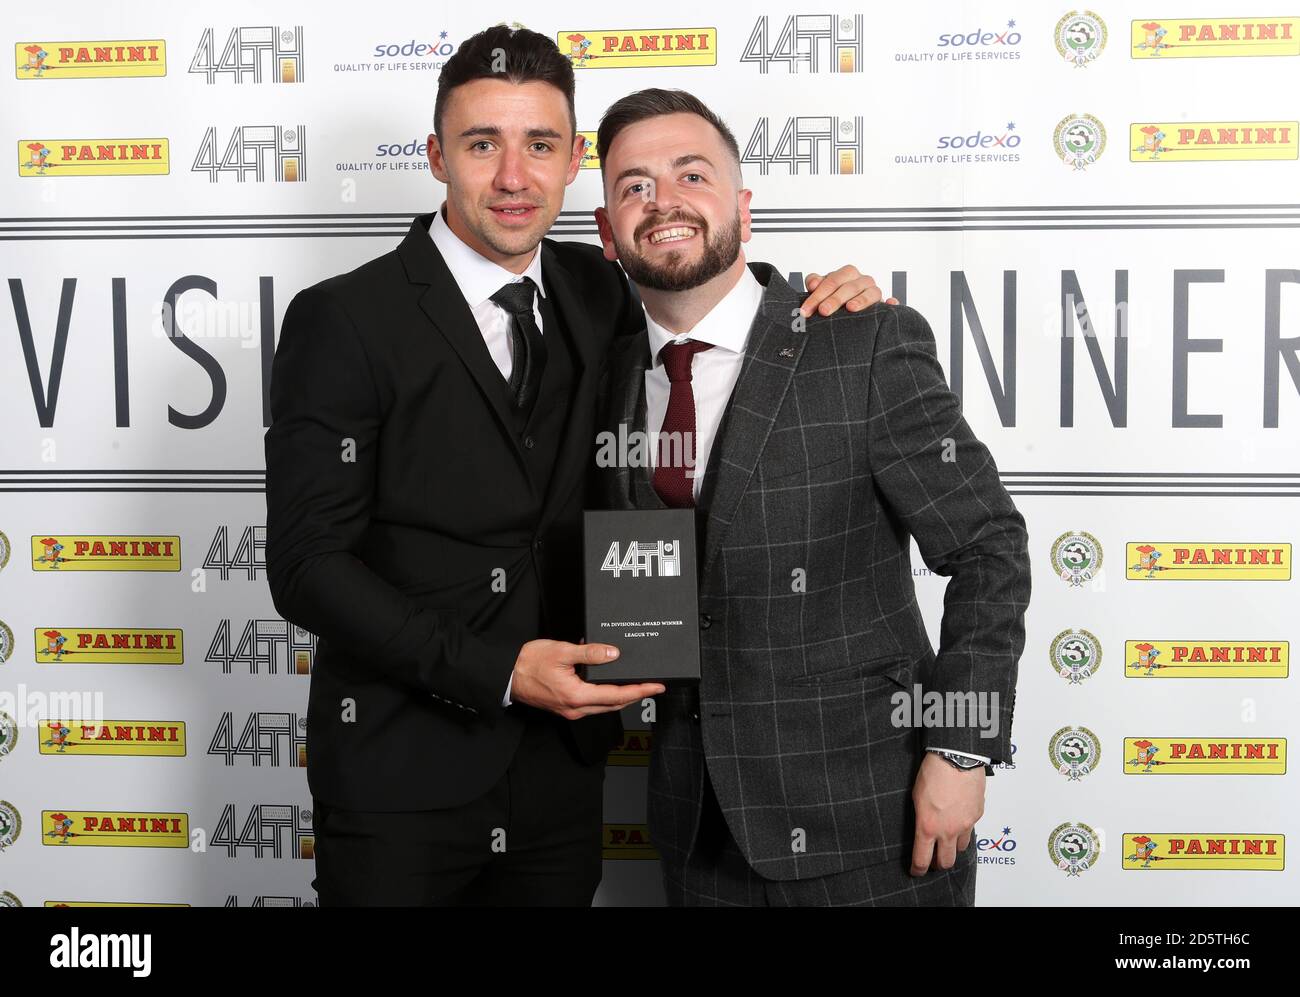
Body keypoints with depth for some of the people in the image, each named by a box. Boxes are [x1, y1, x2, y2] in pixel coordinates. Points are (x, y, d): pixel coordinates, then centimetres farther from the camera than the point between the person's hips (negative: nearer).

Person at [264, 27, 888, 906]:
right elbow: (309, 562, -13)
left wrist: (820, 302, -2)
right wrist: (498, 671, -20)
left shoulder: (596, 295, 5)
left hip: (561, 768, 5)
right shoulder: (342, 322, -10)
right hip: (400, 778, -4)